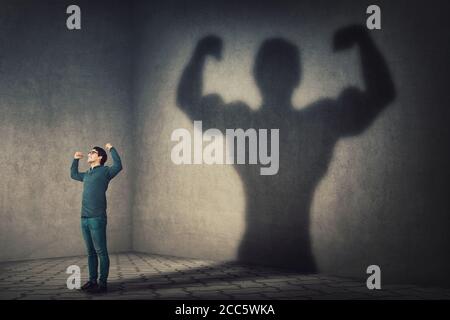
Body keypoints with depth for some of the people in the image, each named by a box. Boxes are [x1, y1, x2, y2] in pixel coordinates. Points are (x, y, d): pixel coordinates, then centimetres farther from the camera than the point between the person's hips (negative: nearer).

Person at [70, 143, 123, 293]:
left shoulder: (105, 171, -1)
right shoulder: (87, 174, 20)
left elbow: (118, 166, -19)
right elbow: (73, 174, 40)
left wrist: (111, 149, -10)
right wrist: (75, 159, 32)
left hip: (97, 218, -7)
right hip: (84, 218, 8)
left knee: (101, 251, -5)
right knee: (90, 252, 12)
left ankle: (102, 283, -3)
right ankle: (92, 280, 18)